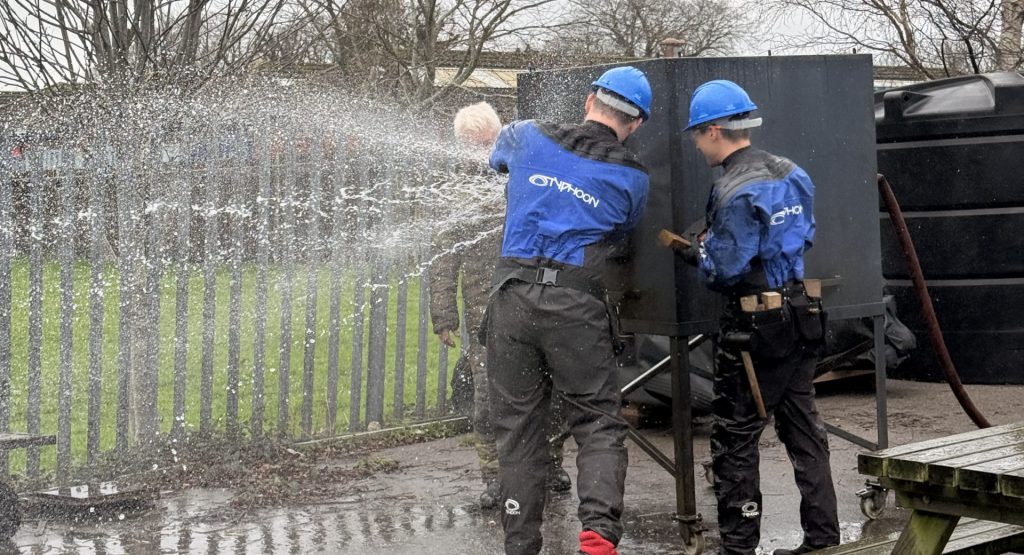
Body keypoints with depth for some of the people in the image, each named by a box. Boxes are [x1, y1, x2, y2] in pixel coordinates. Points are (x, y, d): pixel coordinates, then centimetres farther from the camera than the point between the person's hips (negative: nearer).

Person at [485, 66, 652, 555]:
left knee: (516, 427, 9)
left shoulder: (529, 137, 8)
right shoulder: (632, 179, 4)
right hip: (576, 303, -2)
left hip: (512, 294, 2)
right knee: (599, 424, 7)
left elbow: (498, 154, 31)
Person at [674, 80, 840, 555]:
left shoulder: (735, 192, -18)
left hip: (754, 325, -8)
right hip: (799, 317, 8)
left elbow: (723, 270, -18)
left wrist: (696, 251, 4)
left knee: (735, 438, 2)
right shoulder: (790, 174, 7)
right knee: (804, 431, 14)